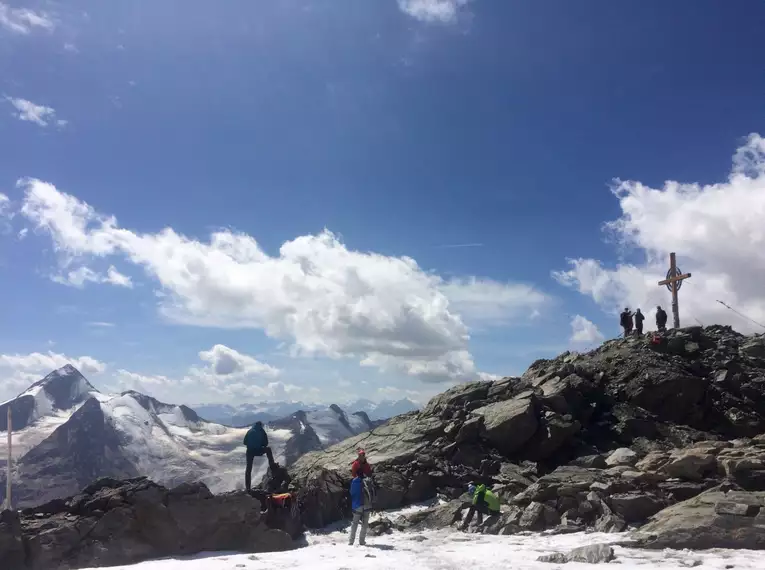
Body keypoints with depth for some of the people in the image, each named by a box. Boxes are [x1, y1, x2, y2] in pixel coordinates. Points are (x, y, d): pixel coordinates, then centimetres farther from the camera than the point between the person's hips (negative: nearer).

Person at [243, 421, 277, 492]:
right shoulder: (262, 432, 7)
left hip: (250, 451, 2)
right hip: (258, 451, -2)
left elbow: (245, 442, 12)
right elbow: (266, 443, 5)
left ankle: (247, 487, 6)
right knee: (268, 449, 28)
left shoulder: (249, 431, 13)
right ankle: (272, 465, 23)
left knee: (249, 469, 9)